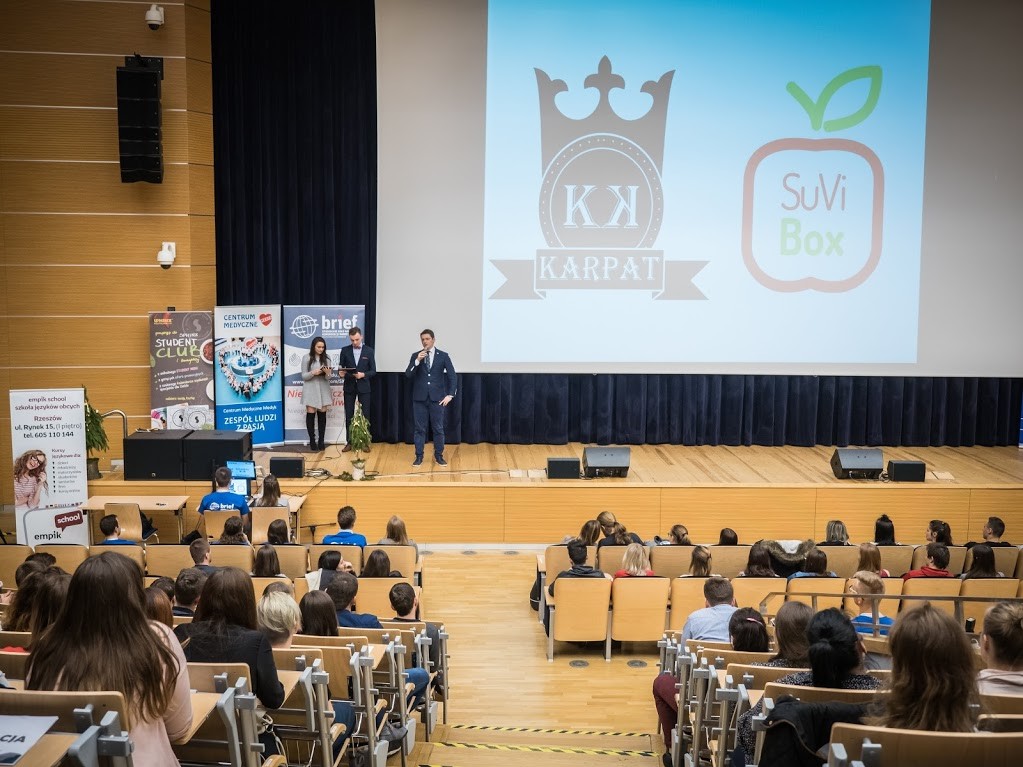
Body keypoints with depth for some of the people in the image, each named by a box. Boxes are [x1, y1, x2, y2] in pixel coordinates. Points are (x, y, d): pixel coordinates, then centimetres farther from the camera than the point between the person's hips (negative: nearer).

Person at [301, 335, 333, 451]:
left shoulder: (326, 359, 4)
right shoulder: (306, 358, -2)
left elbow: (328, 378, 3)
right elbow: (303, 376, -3)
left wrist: (327, 373, -19)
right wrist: (313, 373, -20)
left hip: (323, 389, 2)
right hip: (311, 390, -2)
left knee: (322, 415, 2)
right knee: (311, 414, -2)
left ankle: (321, 441, 7)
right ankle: (312, 440, 5)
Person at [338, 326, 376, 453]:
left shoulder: (369, 351, -1)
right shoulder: (345, 350, 2)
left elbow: (373, 371, -1)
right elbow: (341, 367, 6)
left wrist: (364, 374, -19)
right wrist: (341, 373, -17)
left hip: (363, 387, -1)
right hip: (349, 387, 1)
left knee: (365, 415, 3)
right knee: (349, 416, 4)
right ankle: (349, 442, 12)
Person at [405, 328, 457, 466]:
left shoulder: (443, 356, 1)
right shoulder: (415, 356, 4)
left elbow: (452, 376, 0)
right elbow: (408, 375, -5)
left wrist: (450, 394, -10)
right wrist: (417, 361, -18)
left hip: (437, 398, -1)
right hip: (420, 398, 1)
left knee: (438, 428, 4)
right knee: (419, 428, 4)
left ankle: (439, 455, 16)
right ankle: (419, 456, 12)